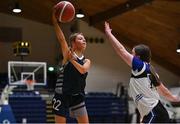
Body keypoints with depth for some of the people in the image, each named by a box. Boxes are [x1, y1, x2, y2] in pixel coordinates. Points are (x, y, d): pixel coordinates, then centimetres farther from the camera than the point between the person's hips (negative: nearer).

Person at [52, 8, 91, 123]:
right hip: (63, 94, -4)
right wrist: (55, 20, -22)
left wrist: (72, 59, -6)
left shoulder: (87, 61, 8)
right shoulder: (68, 54, -1)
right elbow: (61, 38, -15)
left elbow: (82, 70, -14)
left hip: (78, 96, 4)